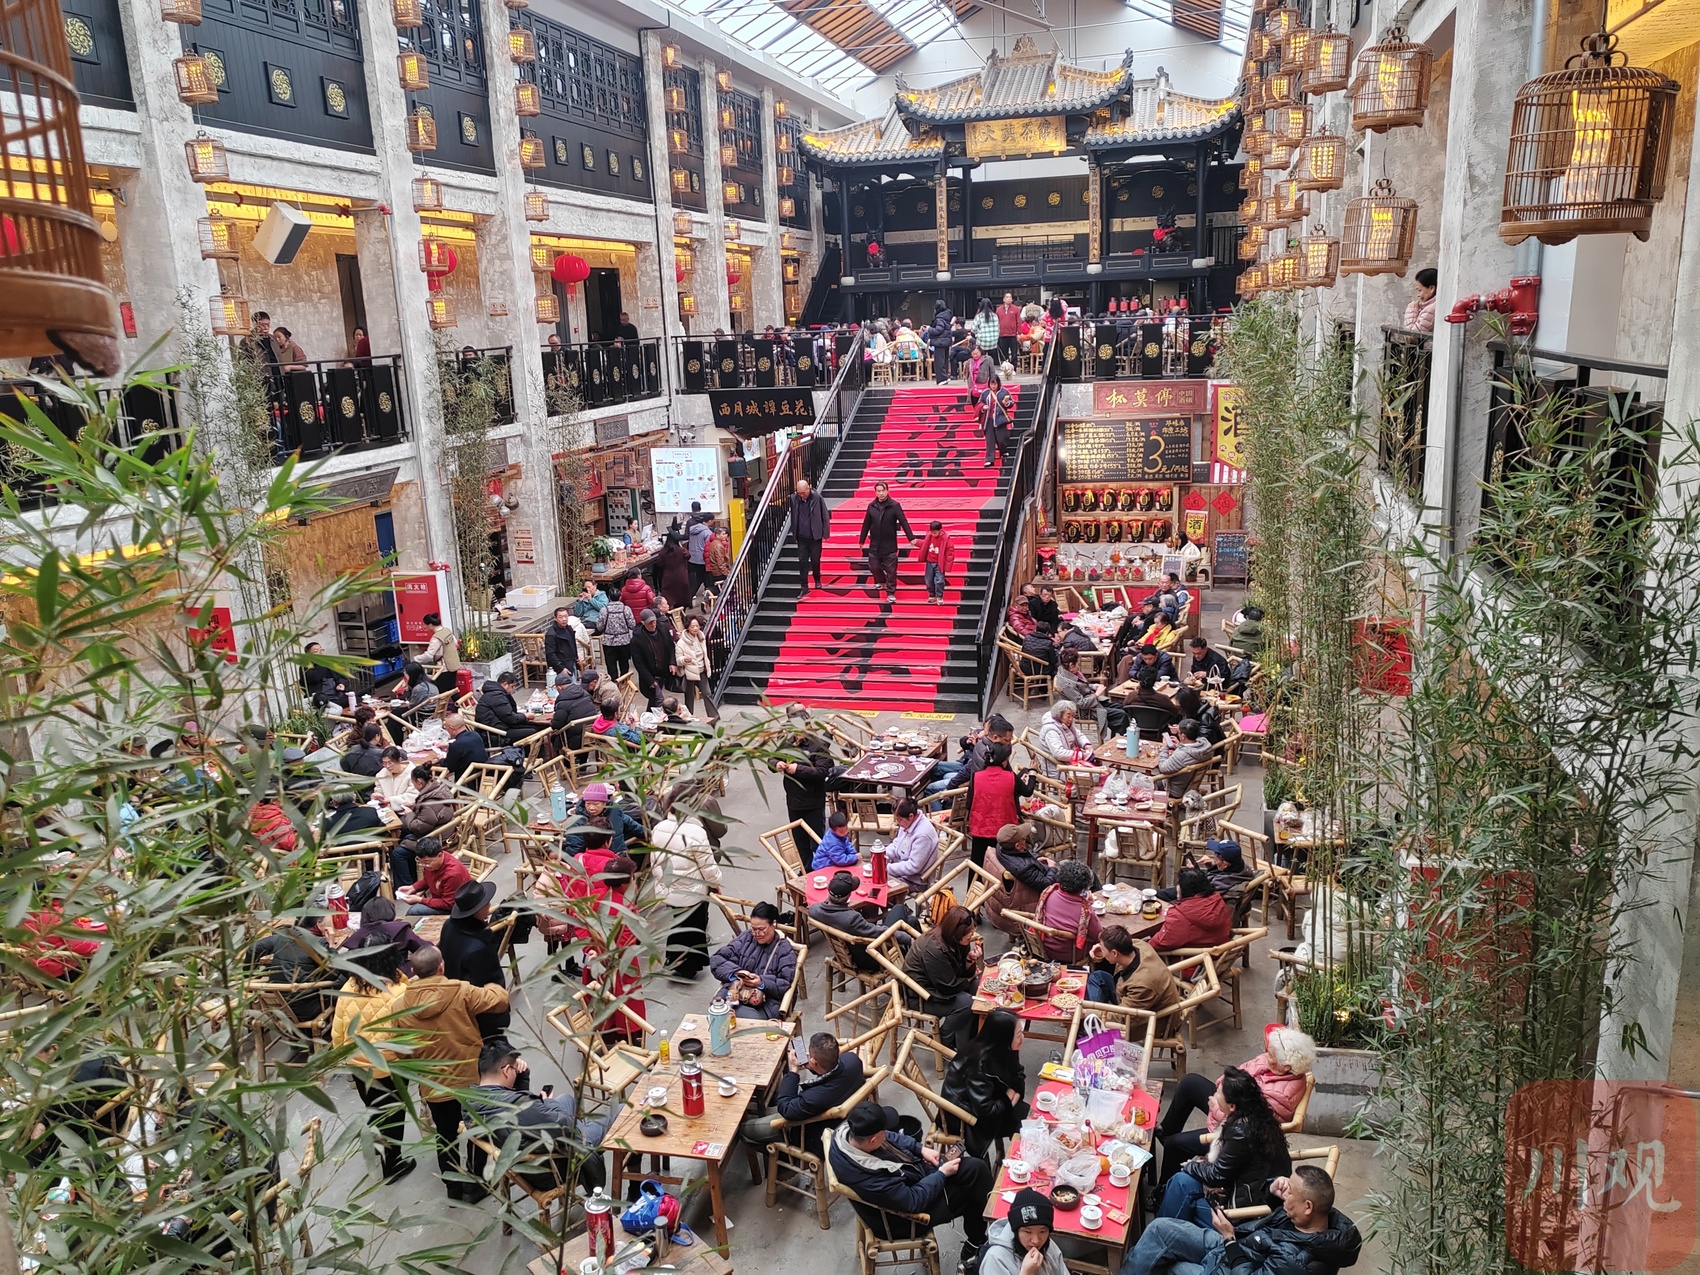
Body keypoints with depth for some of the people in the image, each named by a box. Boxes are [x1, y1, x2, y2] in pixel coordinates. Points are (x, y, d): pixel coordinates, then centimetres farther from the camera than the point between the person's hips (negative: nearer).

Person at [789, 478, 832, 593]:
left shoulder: (817, 498, -12)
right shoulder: (794, 499, -4)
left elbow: (825, 516, -6)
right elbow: (793, 517, 8)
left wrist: (825, 533, -6)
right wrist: (794, 533, 8)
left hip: (815, 536, -2)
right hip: (802, 537, 2)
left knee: (815, 560, 10)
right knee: (802, 562, 2)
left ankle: (817, 581, 32)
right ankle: (804, 586, 8)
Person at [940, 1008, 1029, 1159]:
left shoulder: (998, 1050, -8)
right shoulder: (981, 1063, -30)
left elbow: (1018, 1077, 7)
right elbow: (984, 1110, -31)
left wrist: (1013, 1093, -13)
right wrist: (1008, 1099, -15)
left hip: (978, 1106, 8)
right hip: (963, 1117, -8)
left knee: (1028, 1115, -7)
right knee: (1025, 1124, -12)